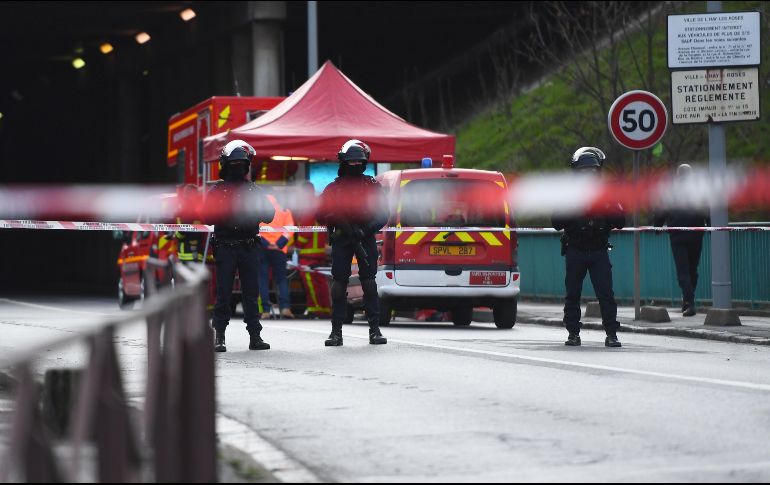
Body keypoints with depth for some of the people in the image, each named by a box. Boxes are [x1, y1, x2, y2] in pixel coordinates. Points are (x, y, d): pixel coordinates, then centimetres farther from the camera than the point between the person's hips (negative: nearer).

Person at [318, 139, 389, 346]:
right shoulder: (334, 187, 10)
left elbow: (382, 214, 5)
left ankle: (374, 329, -1)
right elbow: (321, 213, 6)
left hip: (365, 239, 0)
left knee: (369, 283, -4)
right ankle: (336, 331, 1)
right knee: (338, 283, -3)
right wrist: (337, 220, -13)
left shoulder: (372, 186, 10)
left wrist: (366, 230, -11)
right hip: (341, 240, 0)